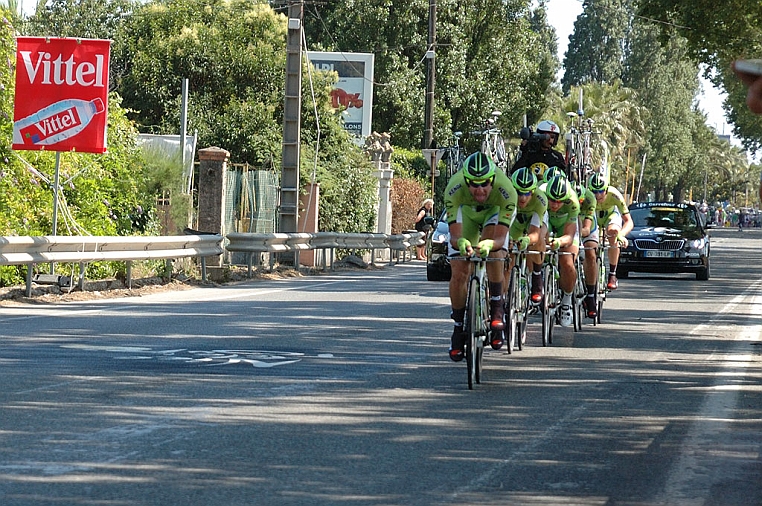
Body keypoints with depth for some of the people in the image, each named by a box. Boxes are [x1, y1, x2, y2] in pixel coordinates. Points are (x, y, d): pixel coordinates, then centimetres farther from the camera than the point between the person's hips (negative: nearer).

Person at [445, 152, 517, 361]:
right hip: (466, 211, 1)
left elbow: (501, 238, -40)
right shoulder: (454, 189, -38)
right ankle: (458, 327, 9)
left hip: (495, 211, -1)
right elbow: (454, 235, -38)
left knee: (493, 249, -32)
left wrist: (490, 243, -63)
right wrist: (460, 242, -62)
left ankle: (497, 310, -16)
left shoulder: (505, 190, -39)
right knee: (459, 272, -9)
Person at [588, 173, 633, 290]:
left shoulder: (614, 195, -36)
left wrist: (621, 235, -57)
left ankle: (612, 275, -23)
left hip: (611, 214, -2)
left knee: (613, 231, -33)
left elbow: (629, 222, -37)